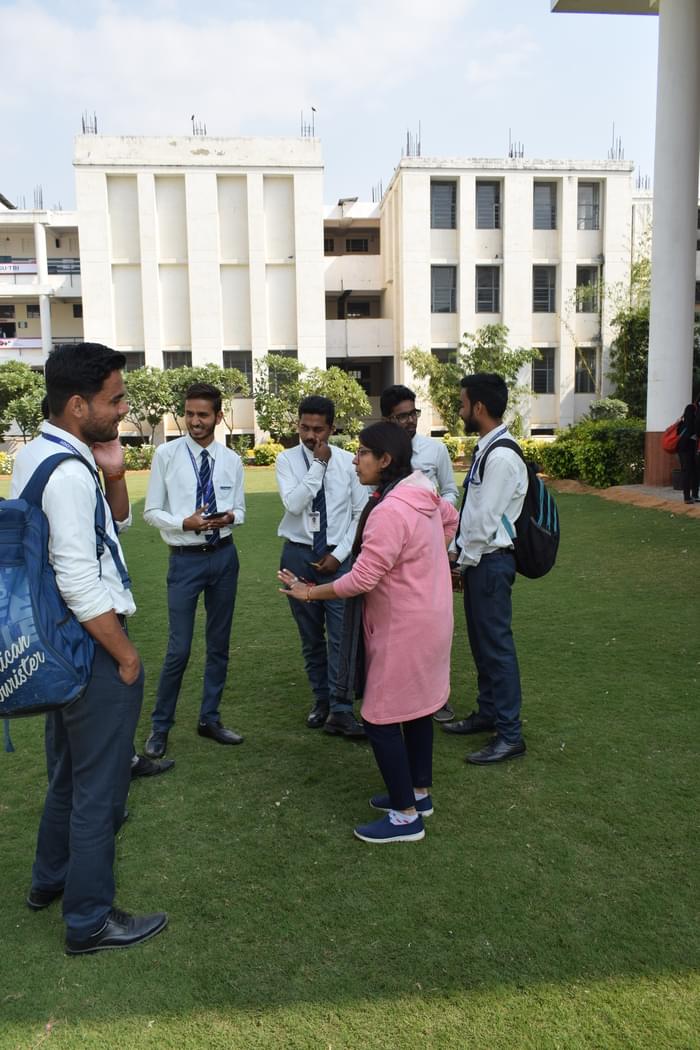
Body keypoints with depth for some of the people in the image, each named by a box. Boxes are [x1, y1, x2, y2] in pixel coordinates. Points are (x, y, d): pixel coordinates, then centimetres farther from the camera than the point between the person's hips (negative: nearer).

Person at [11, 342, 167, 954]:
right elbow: (80, 583, -25)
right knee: (99, 786, 6)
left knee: (68, 771, 26)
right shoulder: (68, 472, -23)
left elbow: (117, 526, 15)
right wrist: (126, 657, -15)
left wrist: (113, 475, -2)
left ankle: (50, 879, 45)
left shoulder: (37, 455, 8)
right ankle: (90, 921, 23)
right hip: (92, 647, -10)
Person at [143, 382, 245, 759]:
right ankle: (160, 726, 19)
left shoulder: (231, 460, 2)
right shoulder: (166, 454, -6)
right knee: (179, 650, -2)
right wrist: (185, 523, -20)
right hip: (185, 559, -3)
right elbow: (152, 511, -3)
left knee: (219, 644, 14)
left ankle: (210, 719, 31)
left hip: (224, 555, 4)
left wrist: (229, 517, -15)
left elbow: (240, 509, 8)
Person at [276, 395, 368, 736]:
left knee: (341, 635, -8)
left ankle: (340, 712, -2)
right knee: (310, 637, 12)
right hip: (299, 555, 1)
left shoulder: (347, 462, -2)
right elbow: (294, 504, -18)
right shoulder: (287, 459, -2)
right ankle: (321, 702, 25)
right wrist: (319, 464, -18)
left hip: (338, 556, -1)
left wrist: (339, 554, -6)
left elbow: (361, 514, 1)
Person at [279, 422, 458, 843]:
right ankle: (418, 793, 37)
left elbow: (362, 578, -27)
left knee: (382, 721, 2)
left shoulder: (389, 511, -28)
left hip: (404, 628, -10)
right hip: (427, 617, 10)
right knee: (417, 707, 21)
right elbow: (450, 519, 23)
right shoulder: (423, 492, 2)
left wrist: (310, 593, -13)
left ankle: (406, 816, 14)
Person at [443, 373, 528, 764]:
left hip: (491, 561, -10)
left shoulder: (502, 457, -20)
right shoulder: (485, 449, 10)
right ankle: (488, 712, 36)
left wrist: (466, 559, -10)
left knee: (496, 644, -1)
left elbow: (486, 518, -21)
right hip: (478, 559, 10)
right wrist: (462, 556, 12)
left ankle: (510, 735, 11)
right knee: (481, 641, 20)